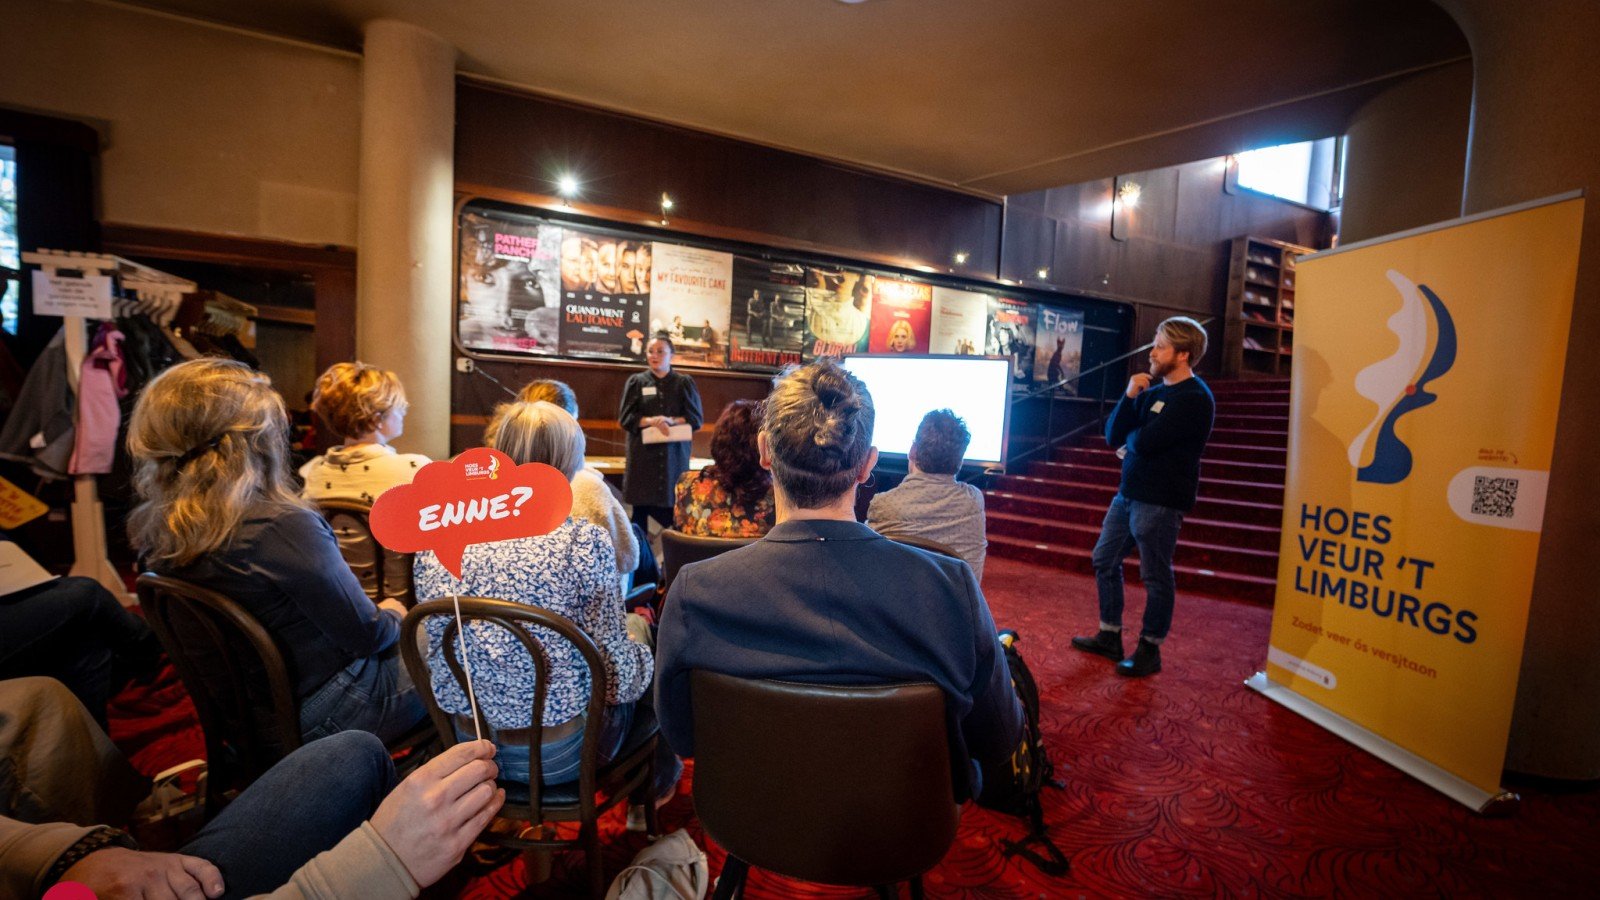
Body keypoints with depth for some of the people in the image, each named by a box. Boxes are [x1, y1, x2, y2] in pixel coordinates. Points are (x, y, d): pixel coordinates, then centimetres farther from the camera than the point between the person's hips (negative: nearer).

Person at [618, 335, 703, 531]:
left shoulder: (685, 383, 8)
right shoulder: (636, 382, 8)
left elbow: (696, 419, 2)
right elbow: (625, 418, 3)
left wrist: (671, 420, -15)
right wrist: (650, 421, -15)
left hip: (674, 456, 0)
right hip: (642, 456, 0)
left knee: (674, 512, -4)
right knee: (640, 511, 1)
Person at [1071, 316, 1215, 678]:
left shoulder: (1194, 398, -13)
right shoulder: (1154, 390, 12)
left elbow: (1144, 442, -22)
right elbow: (1113, 435, 3)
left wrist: (1129, 437, 0)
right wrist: (1129, 396, -8)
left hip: (1160, 501, -9)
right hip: (1129, 493, 9)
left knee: (1155, 577, 3)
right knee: (1105, 561, 15)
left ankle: (1150, 651, 19)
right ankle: (1110, 638, 28)